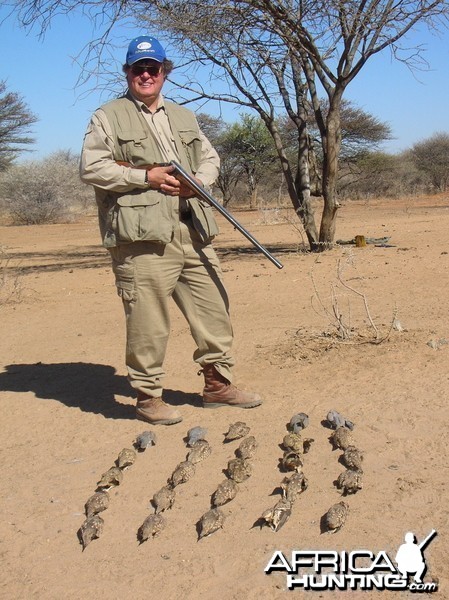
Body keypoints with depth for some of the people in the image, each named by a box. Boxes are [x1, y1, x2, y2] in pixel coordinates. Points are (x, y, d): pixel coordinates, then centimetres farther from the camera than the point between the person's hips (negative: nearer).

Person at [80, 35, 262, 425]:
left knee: (214, 308, 9)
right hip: (142, 236, -6)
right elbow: (91, 168, -6)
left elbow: (210, 157, 23)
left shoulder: (184, 117, 23)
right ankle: (148, 397, 9)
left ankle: (218, 384, 22)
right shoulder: (107, 118, 5)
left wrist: (199, 180, -1)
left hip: (193, 232, 6)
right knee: (148, 321, -5)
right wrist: (146, 177, -13)